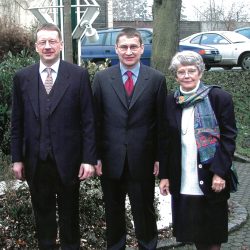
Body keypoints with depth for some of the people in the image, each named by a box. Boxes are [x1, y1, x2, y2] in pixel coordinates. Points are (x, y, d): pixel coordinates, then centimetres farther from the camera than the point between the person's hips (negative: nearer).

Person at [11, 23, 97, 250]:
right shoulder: (22, 77, 3)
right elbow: (17, 122, 5)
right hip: (36, 160, 2)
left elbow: (88, 120, -5)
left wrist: (89, 158, -9)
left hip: (68, 159, -2)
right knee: (43, 213, 16)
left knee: (69, 213, 14)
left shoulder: (79, 75, -4)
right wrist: (17, 158, 3)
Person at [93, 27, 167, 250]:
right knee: (113, 211, 16)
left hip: (143, 160, -1)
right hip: (111, 159, 1)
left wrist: (159, 158, -2)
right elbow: (96, 120, 1)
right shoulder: (102, 78, 0)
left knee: (144, 211, 12)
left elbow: (161, 121, 0)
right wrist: (96, 156, -2)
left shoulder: (156, 79, -2)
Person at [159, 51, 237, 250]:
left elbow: (228, 138, -6)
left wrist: (220, 172, -14)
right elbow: (166, 141, 9)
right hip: (182, 180, 3)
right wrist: (164, 175, 6)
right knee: (191, 229, 9)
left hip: (211, 180, -3)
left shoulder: (219, 98, -5)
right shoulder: (170, 102, 6)